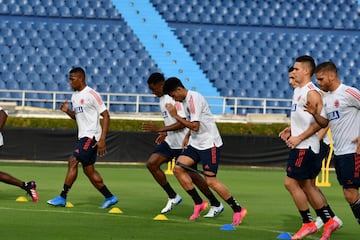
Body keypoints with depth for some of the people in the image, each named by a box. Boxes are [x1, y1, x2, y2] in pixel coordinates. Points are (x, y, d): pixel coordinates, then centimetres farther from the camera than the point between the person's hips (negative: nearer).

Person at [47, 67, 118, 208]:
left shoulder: (91, 95, -12)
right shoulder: (74, 96, 13)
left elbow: (106, 116, -13)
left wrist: (102, 139, -19)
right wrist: (67, 111, 2)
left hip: (91, 136, -9)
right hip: (83, 136, 9)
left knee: (73, 162, -15)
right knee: (88, 169, 9)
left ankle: (62, 197, -13)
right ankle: (109, 197, 18)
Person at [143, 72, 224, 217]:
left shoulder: (174, 98, -20)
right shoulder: (162, 98, 10)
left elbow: (182, 123, -26)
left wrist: (160, 129, -26)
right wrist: (165, 133, 17)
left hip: (183, 143, -9)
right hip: (170, 142, 9)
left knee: (191, 175, -6)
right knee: (151, 163, -4)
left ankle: (216, 205, 10)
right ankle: (173, 197, 6)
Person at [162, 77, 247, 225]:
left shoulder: (194, 98, -19)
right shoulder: (185, 100, 11)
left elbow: (195, 126, -23)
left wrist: (175, 116, -17)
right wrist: (187, 136, 13)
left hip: (209, 144, -9)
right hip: (196, 143, 9)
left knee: (210, 181, -11)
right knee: (178, 169, -3)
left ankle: (238, 210, -1)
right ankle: (199, 203, 5)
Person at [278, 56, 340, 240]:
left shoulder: (312, 93, -16)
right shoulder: (298, 90, 15)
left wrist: (299, 137, -22)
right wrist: (290, 131, 11)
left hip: (305, 146, -10)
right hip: (300, 146, 10)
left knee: (290, 182, -8)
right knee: (307, 186, 12)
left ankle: (308, 224, 0)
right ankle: (329, 220, 16)